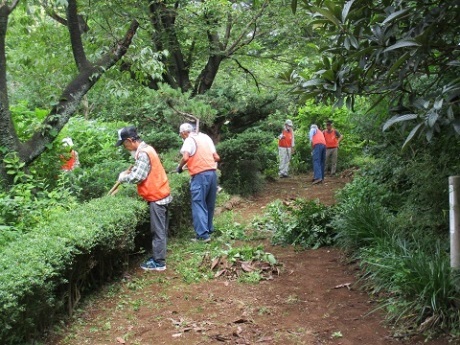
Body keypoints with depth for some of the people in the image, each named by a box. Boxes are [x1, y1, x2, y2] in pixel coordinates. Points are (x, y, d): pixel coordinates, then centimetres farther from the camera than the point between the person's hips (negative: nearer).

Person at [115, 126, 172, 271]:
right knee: (160, 230, 15)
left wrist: (122, 177, -7)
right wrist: (132, 170, 5)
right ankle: (158, 256, 24)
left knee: (158, 231, -3)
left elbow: (137, 177, -23)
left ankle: (159, 262, 4)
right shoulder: (146, 149, 12)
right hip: (161, 194, 10)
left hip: (156, 197, -10)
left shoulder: (143, 153, -20)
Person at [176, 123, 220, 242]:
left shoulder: (189, 140, -2)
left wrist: (179, 167, -1)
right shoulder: (206, 137, 18)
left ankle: (203, 234, -9)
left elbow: (185, 157, -18)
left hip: (200, 175, -7)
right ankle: (209, 230, 25)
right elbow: (217, 157, 15)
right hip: (212, 173, 7)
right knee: (209, 204, 17)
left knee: (198, 204, -3)